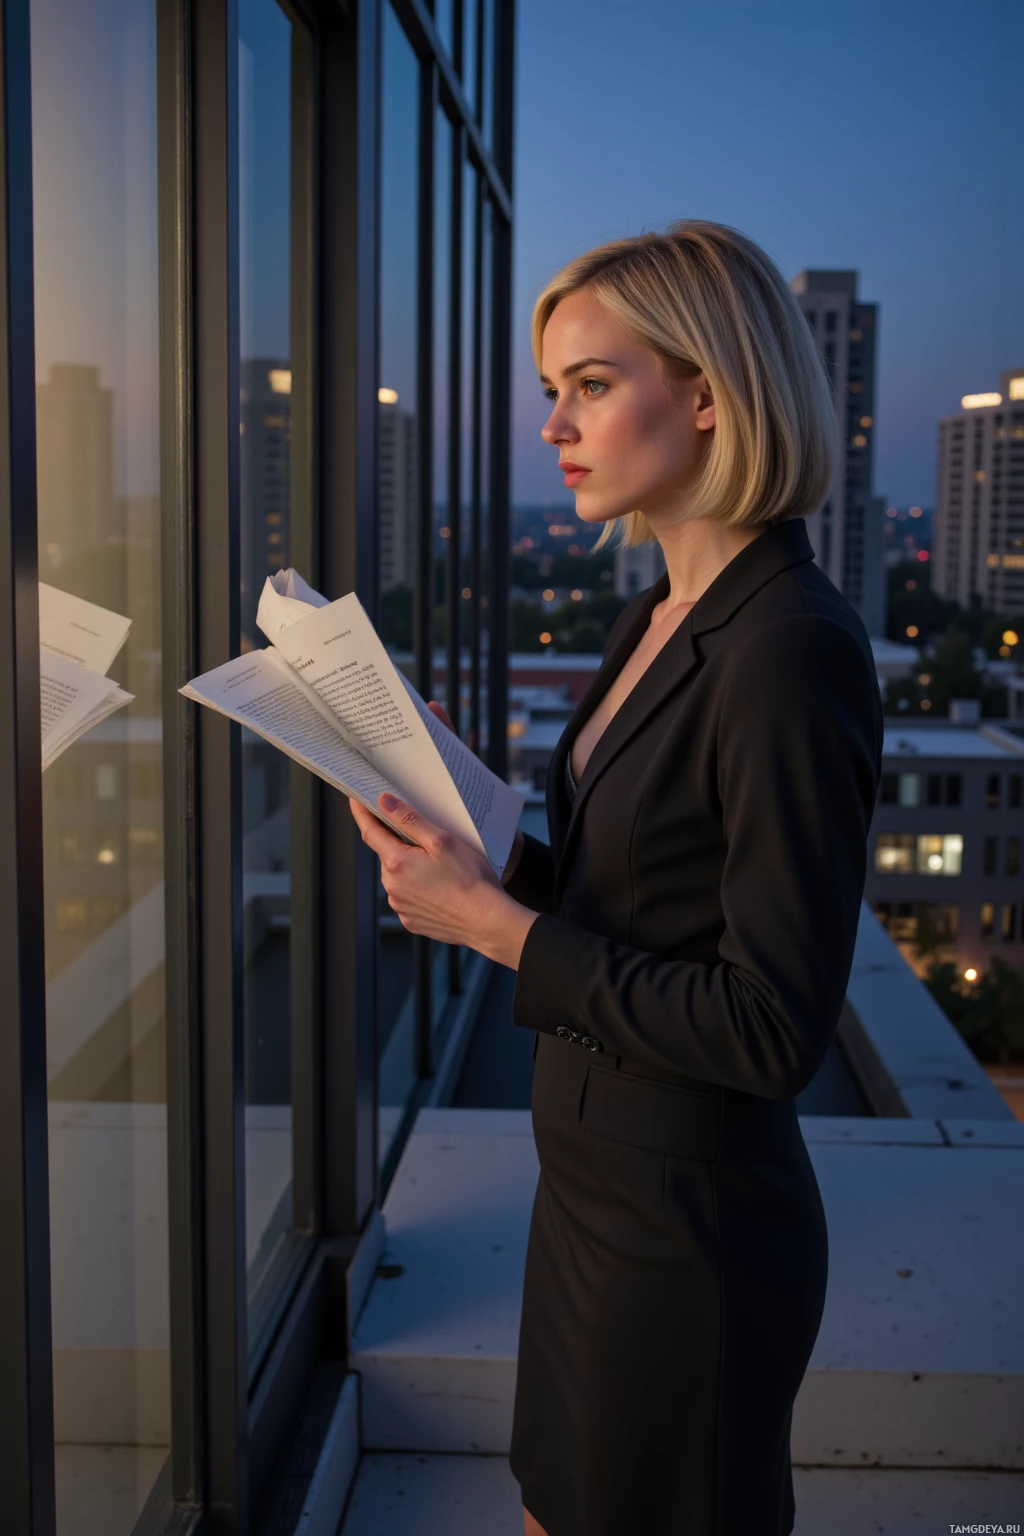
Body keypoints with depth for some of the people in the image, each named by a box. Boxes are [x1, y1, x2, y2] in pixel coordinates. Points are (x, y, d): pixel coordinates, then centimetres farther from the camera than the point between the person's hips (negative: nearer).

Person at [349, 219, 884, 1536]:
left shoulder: (793, 650, -23)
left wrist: (495, 924, -22)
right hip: (595, 1181, 9)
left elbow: (773, 1031, -23)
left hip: (691, 1223, -9)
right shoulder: (658, 622, 6)